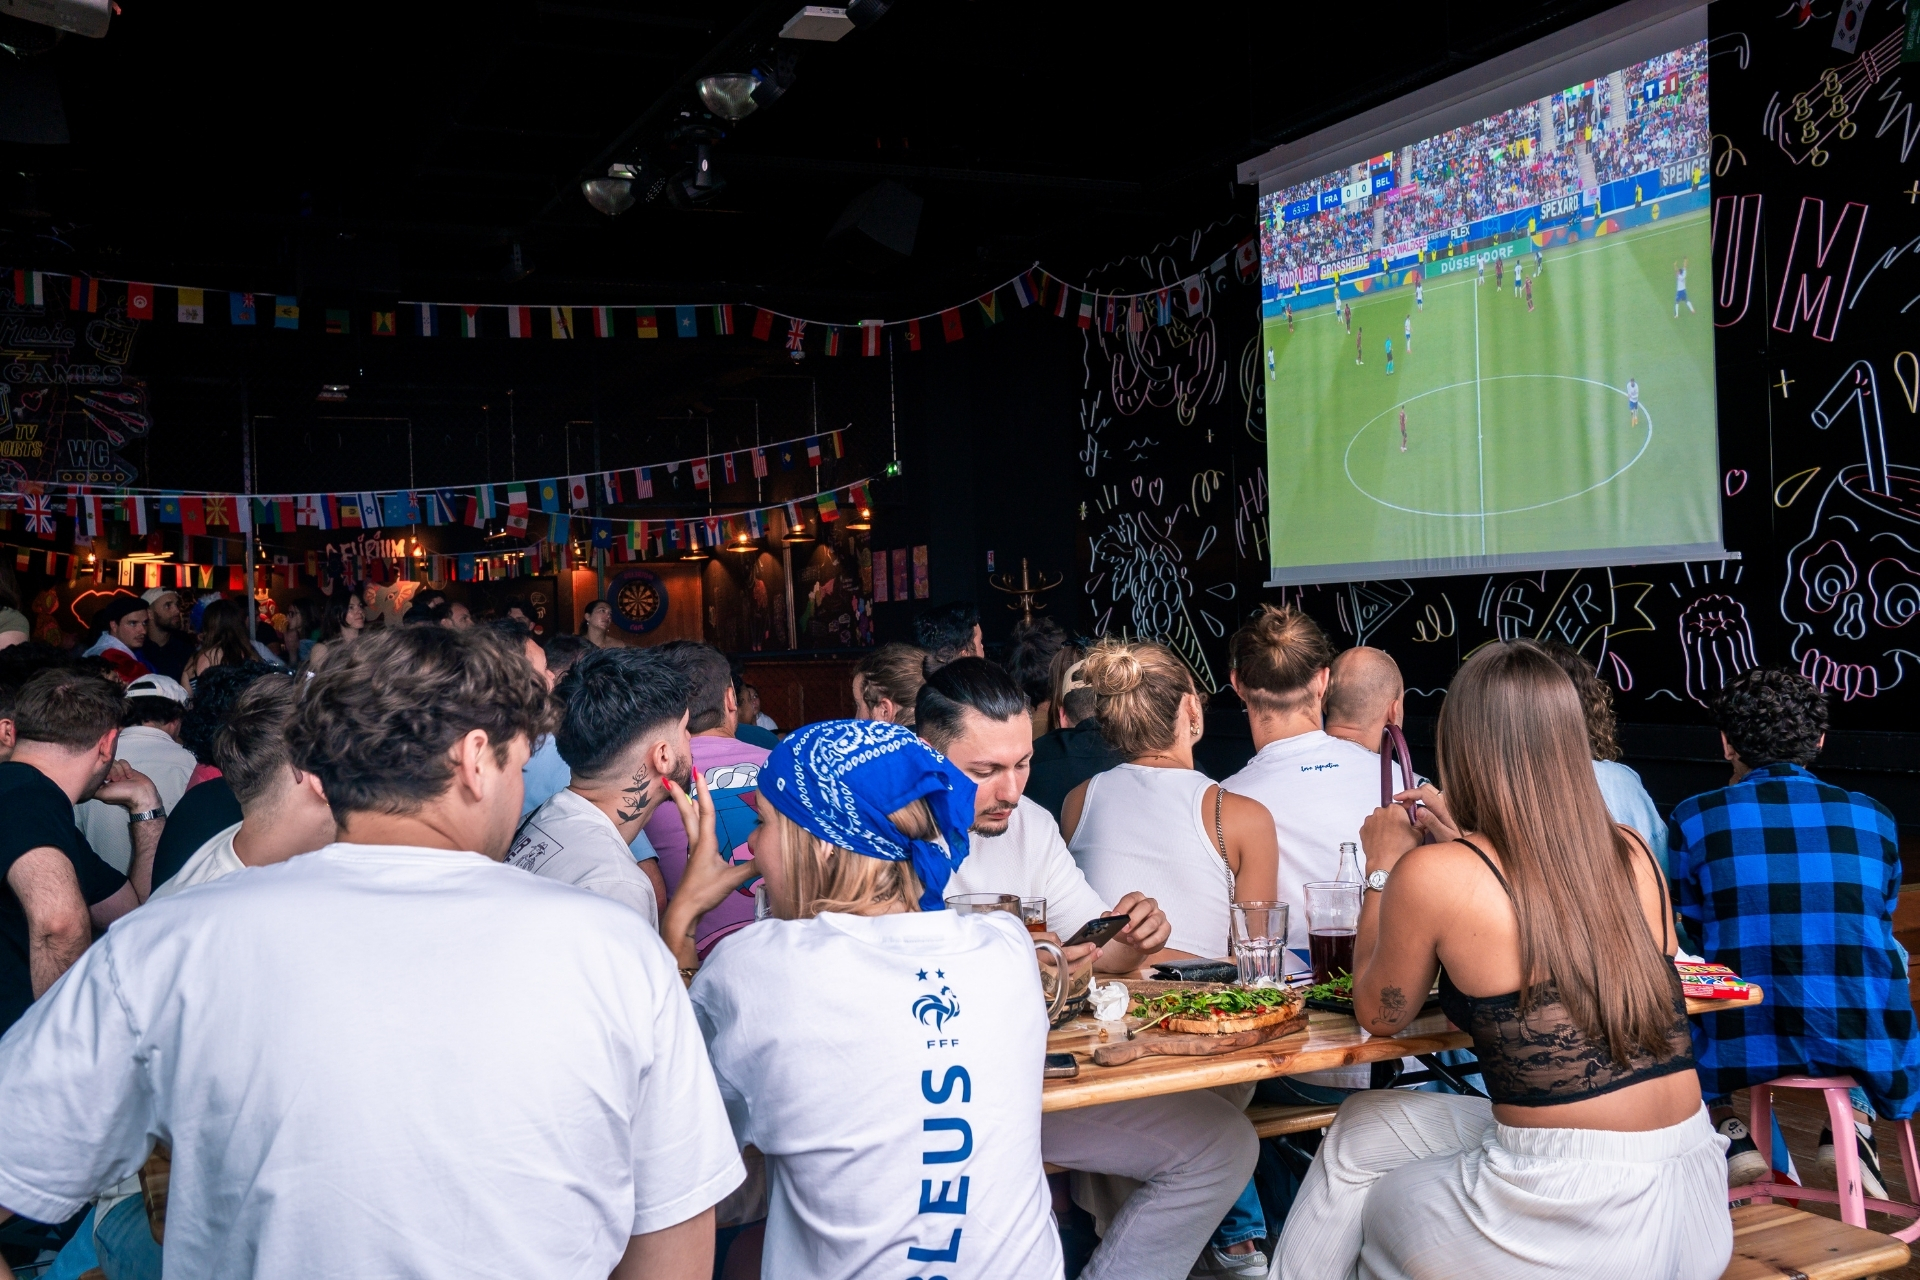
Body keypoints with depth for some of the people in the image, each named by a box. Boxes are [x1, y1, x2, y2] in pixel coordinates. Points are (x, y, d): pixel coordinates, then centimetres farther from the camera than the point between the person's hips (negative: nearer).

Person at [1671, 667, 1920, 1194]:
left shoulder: (1696, 817, 0)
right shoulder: (1872, 817, 7)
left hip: (1742, 1044, -1)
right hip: (1863, 1043, 2)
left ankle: (1730, 1135, 9)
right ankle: (1854, 1121, 16)